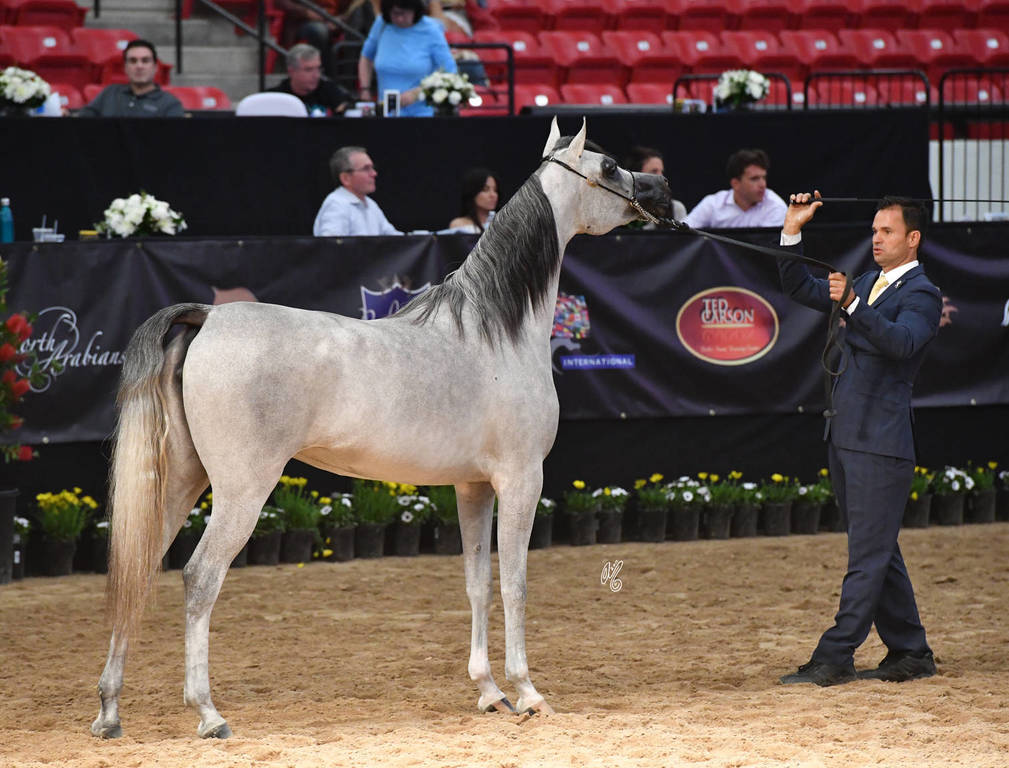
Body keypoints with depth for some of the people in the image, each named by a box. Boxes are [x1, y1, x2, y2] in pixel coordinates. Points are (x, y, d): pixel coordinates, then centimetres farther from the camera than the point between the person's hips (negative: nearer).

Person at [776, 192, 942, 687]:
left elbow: (901, 341, -26)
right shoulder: (867, 285, 18)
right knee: (878, 552, 12)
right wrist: (793, 231, 9)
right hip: (846, 436, 9)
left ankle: (835, 657, -10)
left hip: (881, 442, -9)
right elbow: (801, 289, 21)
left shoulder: (921, 295, -7)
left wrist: (851, 305, -37)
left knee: (870, 553, -7)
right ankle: (910, 654, 19)